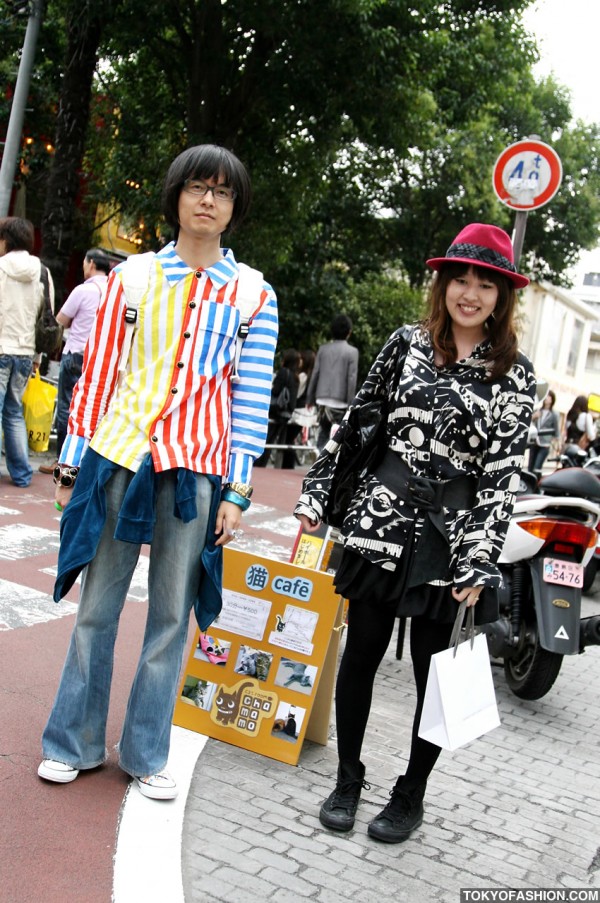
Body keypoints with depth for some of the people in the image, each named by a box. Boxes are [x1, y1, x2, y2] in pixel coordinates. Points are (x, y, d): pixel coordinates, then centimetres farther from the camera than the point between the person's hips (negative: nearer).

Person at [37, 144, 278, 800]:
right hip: (118, 456, 1)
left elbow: (252, 400, 3)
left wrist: (237, 491, -1)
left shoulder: (254, 295, 5)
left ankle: (146, 753, 24)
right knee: (97, 606, 9)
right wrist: (73, 462, 5)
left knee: (171, 616, 7)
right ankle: (75, 741, 25)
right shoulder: (132, 276, 6)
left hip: (196, 470, 0)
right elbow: (98, 374, 6)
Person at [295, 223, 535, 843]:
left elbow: (504, 472, -7)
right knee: (361, 652, 9)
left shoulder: (513, 373, -1)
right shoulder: (407, 343, 5)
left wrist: (479, 561, -13)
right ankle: (348, 780, 29)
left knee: (435, 669, 8)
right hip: (381, 517, 2)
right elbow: (355, 420, 11)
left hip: (452, 532, -1)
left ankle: (410, 796, 28)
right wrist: (317, 492, 8)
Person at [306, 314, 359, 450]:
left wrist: (310, 398, 14)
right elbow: (352, 378, -9)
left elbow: (315, 374, 7)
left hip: (323, 398, 4)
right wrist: (350, 404, -5)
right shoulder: (352, 351, -4)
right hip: (340, 400, -4)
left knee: (323, 433, 13)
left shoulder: (323, 349, 7)